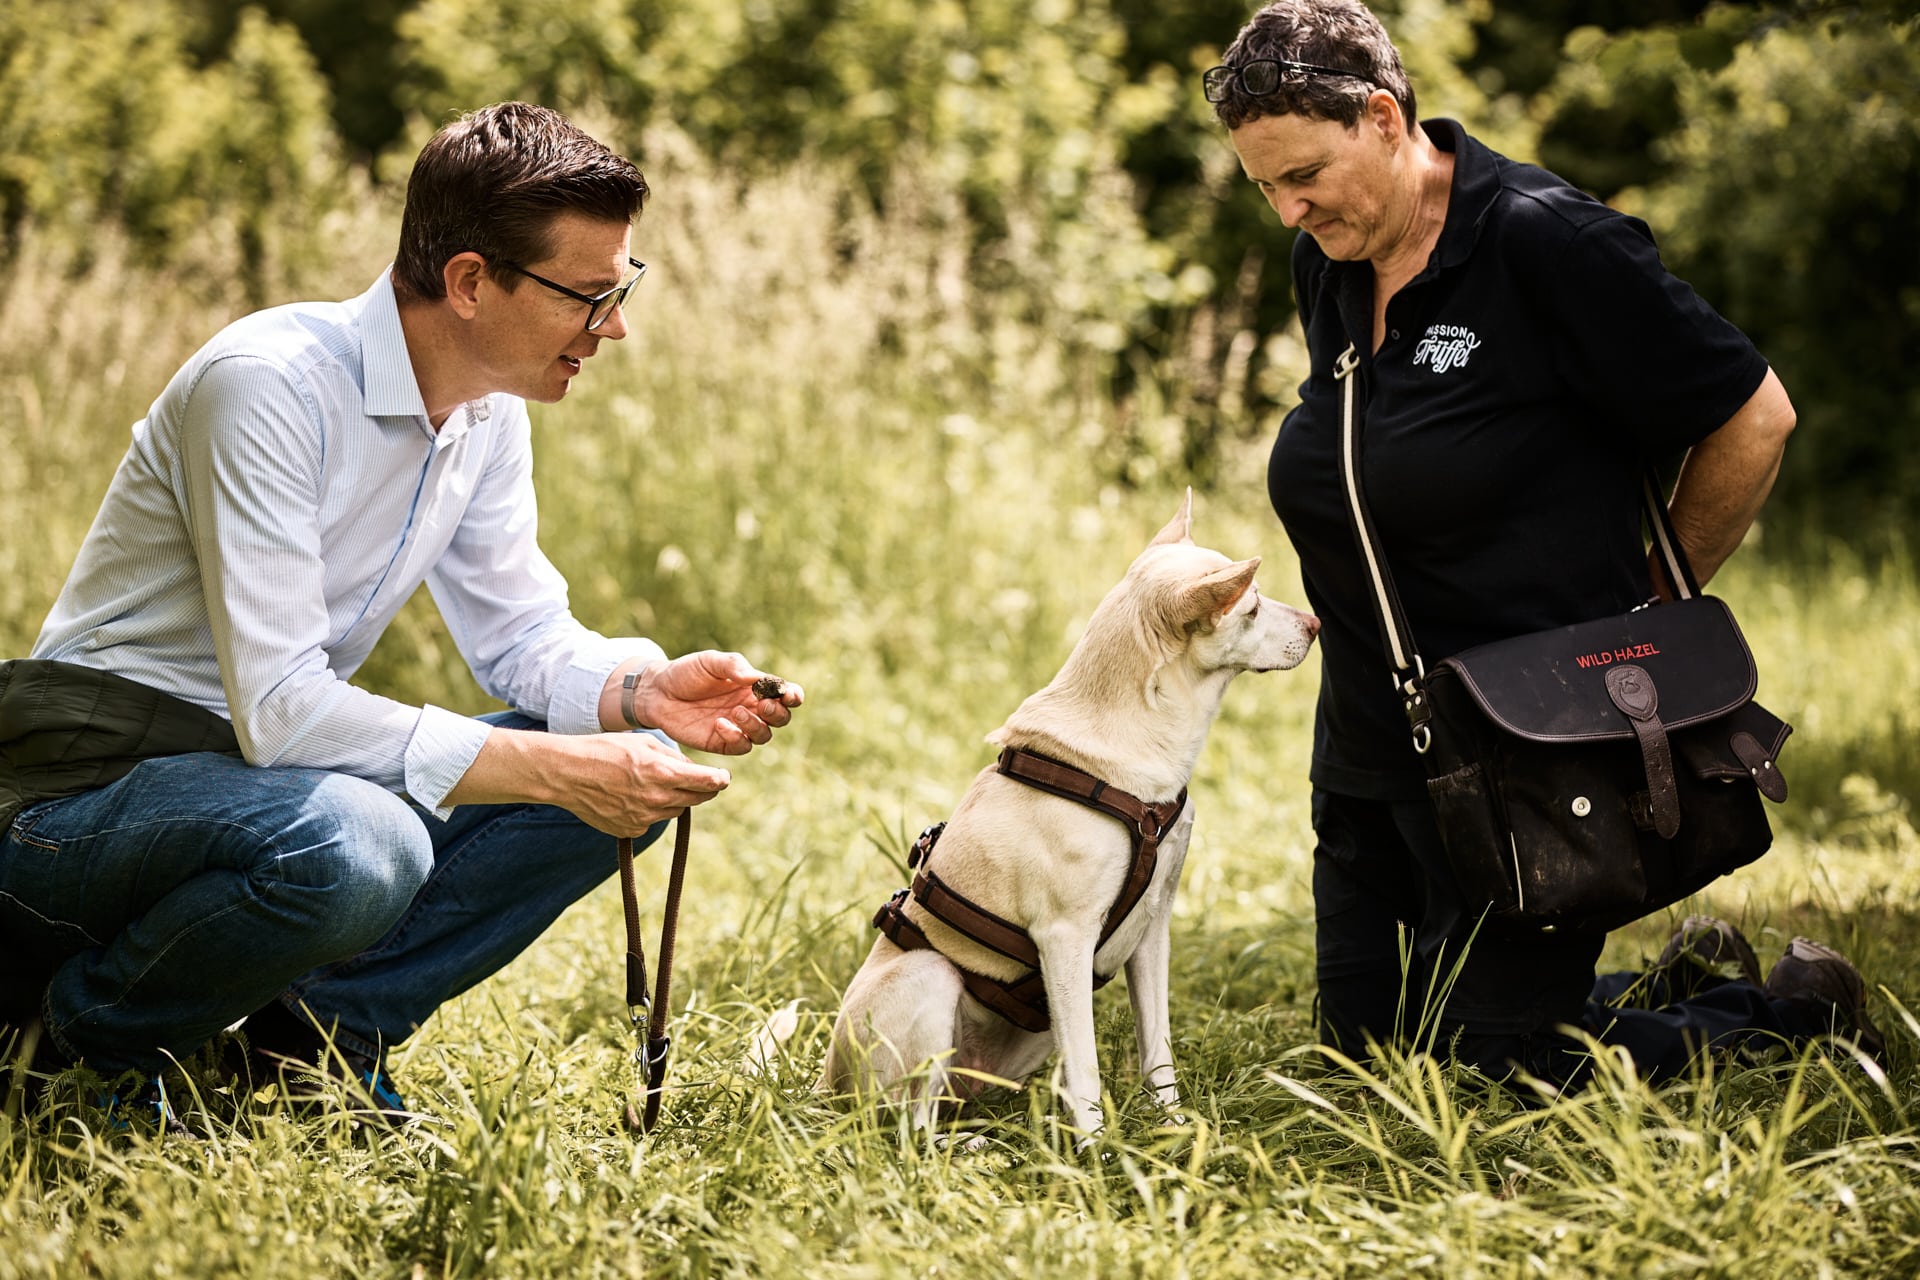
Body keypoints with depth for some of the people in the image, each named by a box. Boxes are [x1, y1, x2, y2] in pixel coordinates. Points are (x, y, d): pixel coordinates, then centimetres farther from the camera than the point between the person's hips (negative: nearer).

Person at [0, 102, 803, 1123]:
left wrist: (645, 690, -12)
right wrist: (556, 769, -30)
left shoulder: (489, 413, 2)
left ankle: (318, 1027, -2)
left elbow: (523, 637, 11)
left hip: (284, 770, 8)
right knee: (352, 847, -39)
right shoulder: (269, 385, -25)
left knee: (628, 771, -7)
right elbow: (280, 710, -30)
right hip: (90, 796, -8)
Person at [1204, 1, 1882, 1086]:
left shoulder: (1546, 244, -17)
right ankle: (1683, 982, 32)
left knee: (1505, 1072, -3)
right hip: (1372, 742, 8)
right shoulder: (1324, 265, 6)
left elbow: (1754, 417, -12)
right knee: (1371, 1048, 14)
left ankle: (1797, 1011, 20)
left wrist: (1649, 611, -2)